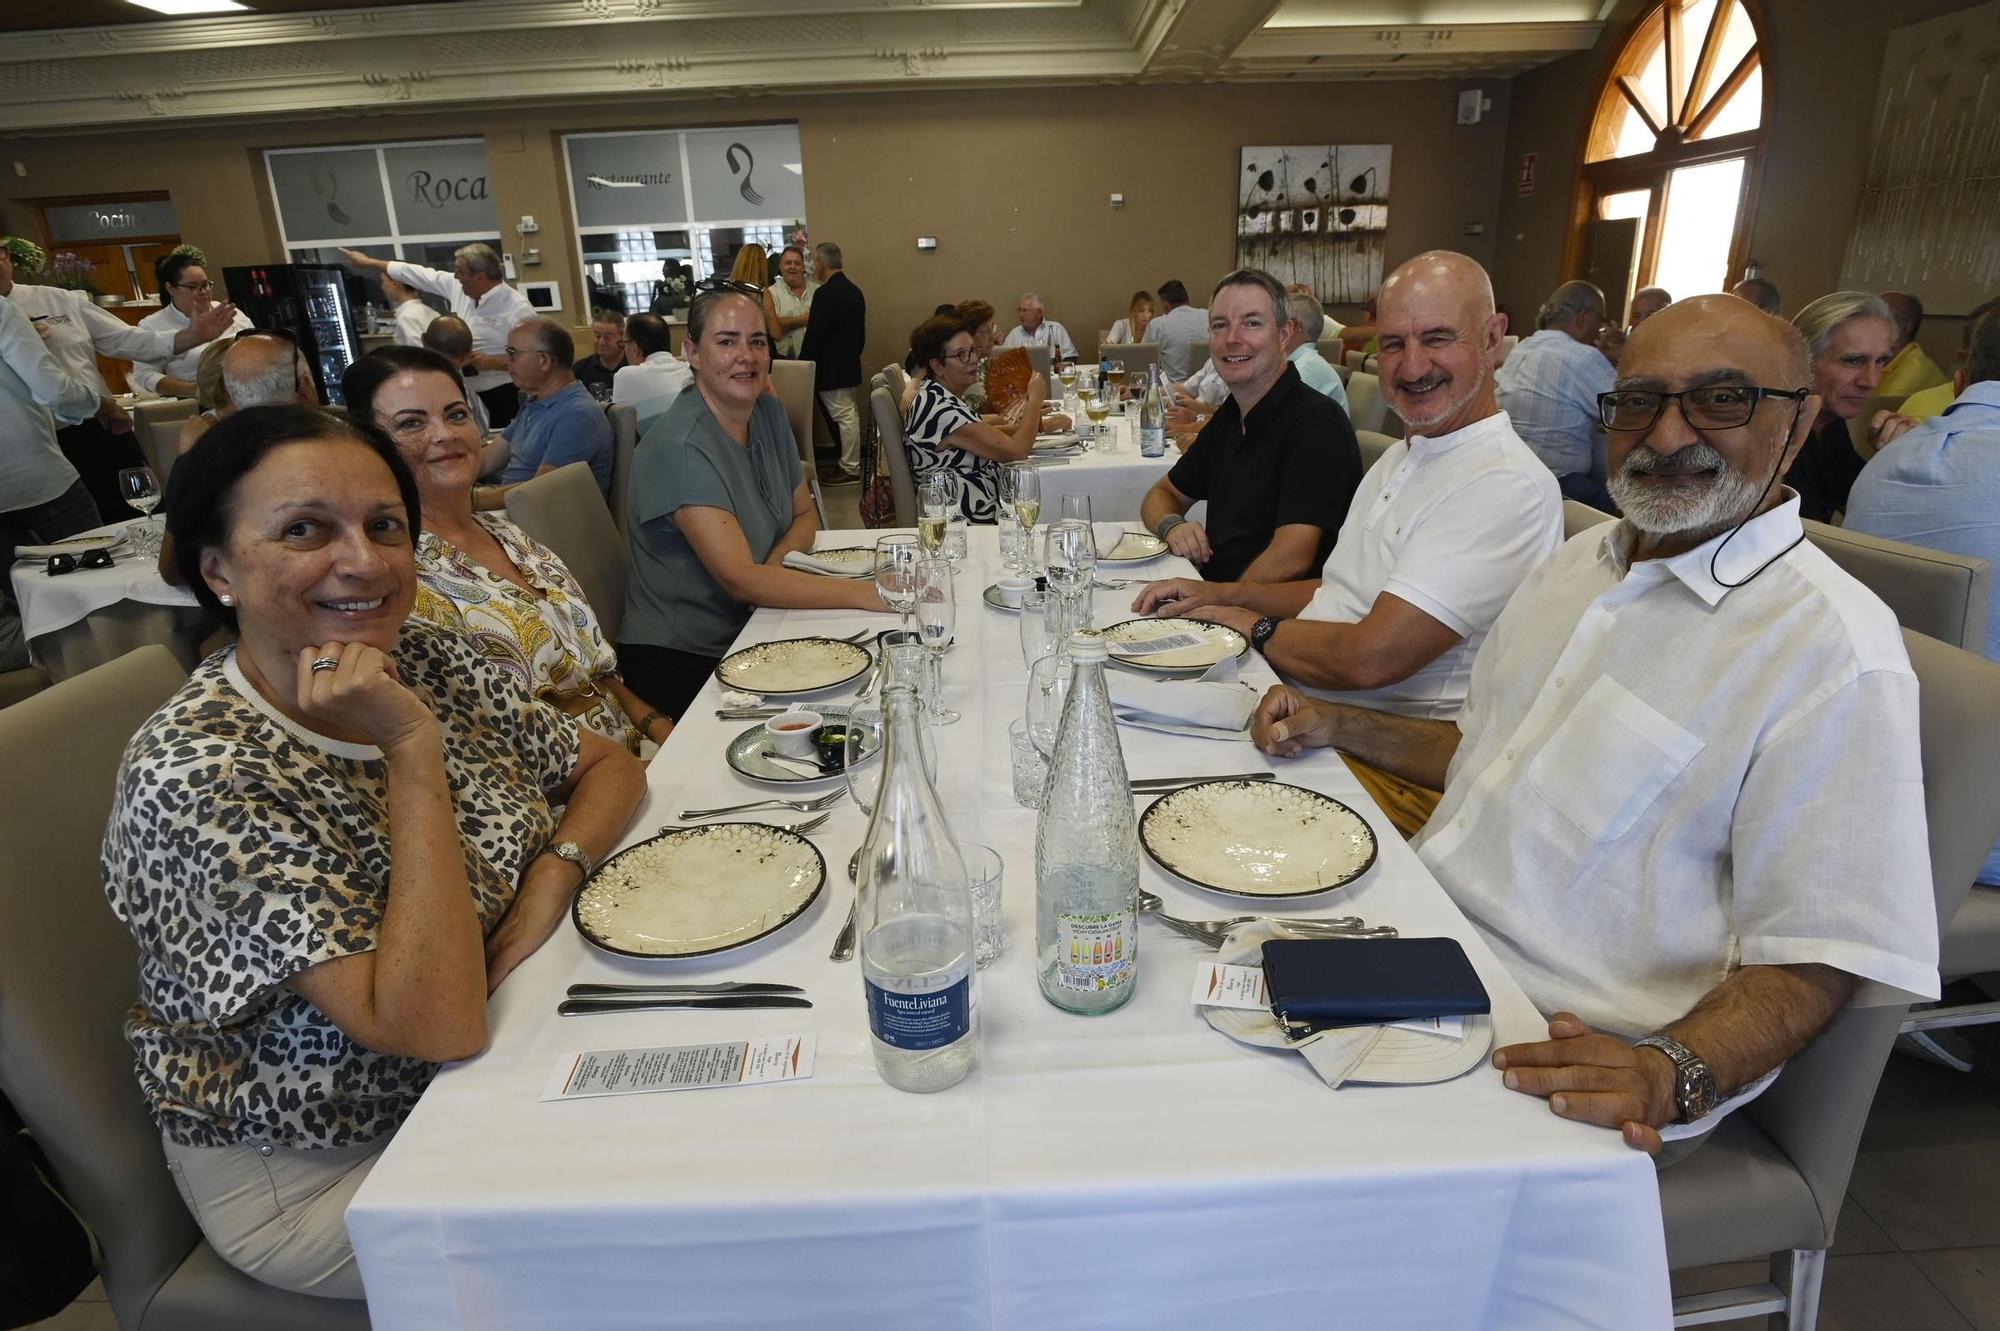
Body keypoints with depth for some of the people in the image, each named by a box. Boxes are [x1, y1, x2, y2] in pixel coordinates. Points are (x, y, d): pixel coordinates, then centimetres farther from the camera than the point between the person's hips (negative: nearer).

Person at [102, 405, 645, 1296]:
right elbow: (440, 1027, -33)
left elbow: (610, 765, 4)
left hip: (489, 1071, 6)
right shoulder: (196, 777, -27)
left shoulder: (429, 663, -8)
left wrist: (552, 878, -16)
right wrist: (413, 748, -34)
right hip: (314, 1171, -5)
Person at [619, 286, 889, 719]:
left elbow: (804, 516, 11)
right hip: (679, 660, -7)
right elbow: (738, 578, -28)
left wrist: (772, 567, -11)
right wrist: (867, 594, -32)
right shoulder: (679, 446, -21)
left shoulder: (769, 413, 3)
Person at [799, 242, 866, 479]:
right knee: (848, 413, 15)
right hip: (850, 364, 9)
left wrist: (802, 365, -9)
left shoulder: (824, 293, -17)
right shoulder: (854, 291, 9)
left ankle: (850, 468, 3)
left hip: (830, 368, -9)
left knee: (843, 416, -3)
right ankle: (851, 462, 23)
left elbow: (813, 335, -18)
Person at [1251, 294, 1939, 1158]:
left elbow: (1816, 959, -15)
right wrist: (1336, 726, 7)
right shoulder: (1584, 557, 9)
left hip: (1554, 1061, -7)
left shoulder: (1835, 653, -15)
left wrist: (1673, 1076, -32)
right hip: (1419, 943, 7)